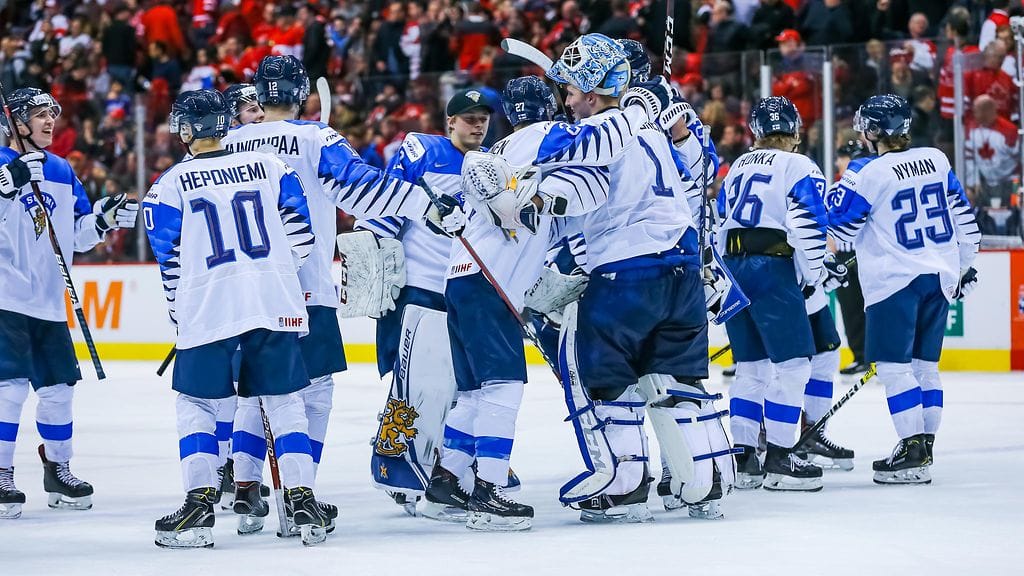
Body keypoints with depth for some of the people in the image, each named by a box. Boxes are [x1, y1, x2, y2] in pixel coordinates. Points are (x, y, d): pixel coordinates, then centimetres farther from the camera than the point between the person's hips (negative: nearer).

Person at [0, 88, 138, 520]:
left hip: (48, 302, 7)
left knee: (58, 386, 9)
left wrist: (106, 218, 1)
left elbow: (77, 236, 18)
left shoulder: (61, 171, 13)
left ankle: (58, 471, 24)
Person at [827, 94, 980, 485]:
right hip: (941, 276, 7)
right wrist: (966, 264, 23)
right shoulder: (936, 160, 6)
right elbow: (962, 215, 13)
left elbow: (837, 228, -6)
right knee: (924, 365, 13)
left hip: (894, 280, -7)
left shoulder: (869, 173, -12)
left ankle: (913, 454, -11)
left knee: (894, 366, -5)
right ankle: (924, 448, 15)